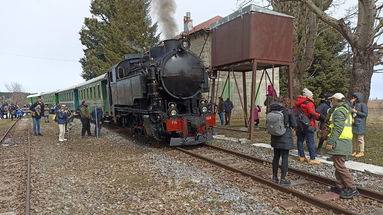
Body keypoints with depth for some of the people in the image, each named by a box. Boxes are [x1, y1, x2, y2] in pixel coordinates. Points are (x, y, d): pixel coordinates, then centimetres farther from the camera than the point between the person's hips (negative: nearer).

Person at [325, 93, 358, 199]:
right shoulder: (346, 110, 21)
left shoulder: (339, 111, -13)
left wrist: (330, 142, -22)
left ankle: (352, 189, -4)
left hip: (339, 142, -11)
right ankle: (340, 187, 20)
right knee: (338, 165, 14)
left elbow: (338, 129, -21)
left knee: (340, 166, -8)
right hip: (344, 142, 11)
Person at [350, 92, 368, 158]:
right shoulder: (354, 104, 13)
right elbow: (350, 111, 6)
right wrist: (351, 103, 0)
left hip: (360, 124, -7)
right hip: (354, 123, 7)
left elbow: (365, 114, -10)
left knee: (360, 139, -3)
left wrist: (356, 111, -15)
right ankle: (355, 151, 18)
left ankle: (361, 152, 5)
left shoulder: (363, 104, -6)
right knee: (354, 138, 10)